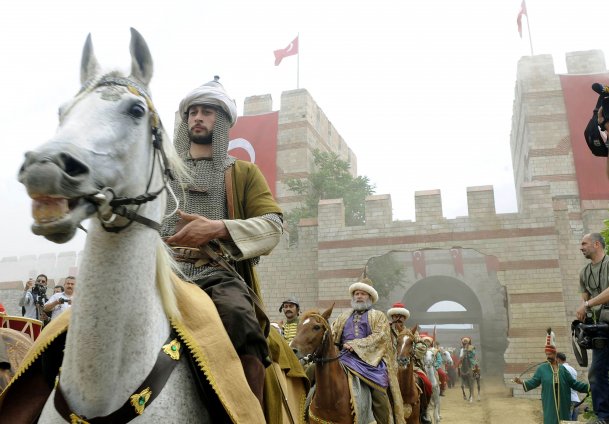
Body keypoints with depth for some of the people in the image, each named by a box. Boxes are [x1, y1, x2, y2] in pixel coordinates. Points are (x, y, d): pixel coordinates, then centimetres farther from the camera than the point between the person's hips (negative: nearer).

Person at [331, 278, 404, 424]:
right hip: (346, 357, 3)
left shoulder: (378, 316, 13)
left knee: (379, 392, -18)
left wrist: (356, 345, -12)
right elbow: (333, 333, 16)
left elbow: (379, 336, -3)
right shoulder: (344, 316, 24)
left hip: (371, 358, -2)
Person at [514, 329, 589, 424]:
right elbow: (534, 382, -1)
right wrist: (522, 382, -17)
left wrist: (588, 386, 1)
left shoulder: (562, 369, 6)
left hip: (563, 404, 2)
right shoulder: (542, 368, 1)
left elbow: (573, 383, 8)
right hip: (550, 404, -2)